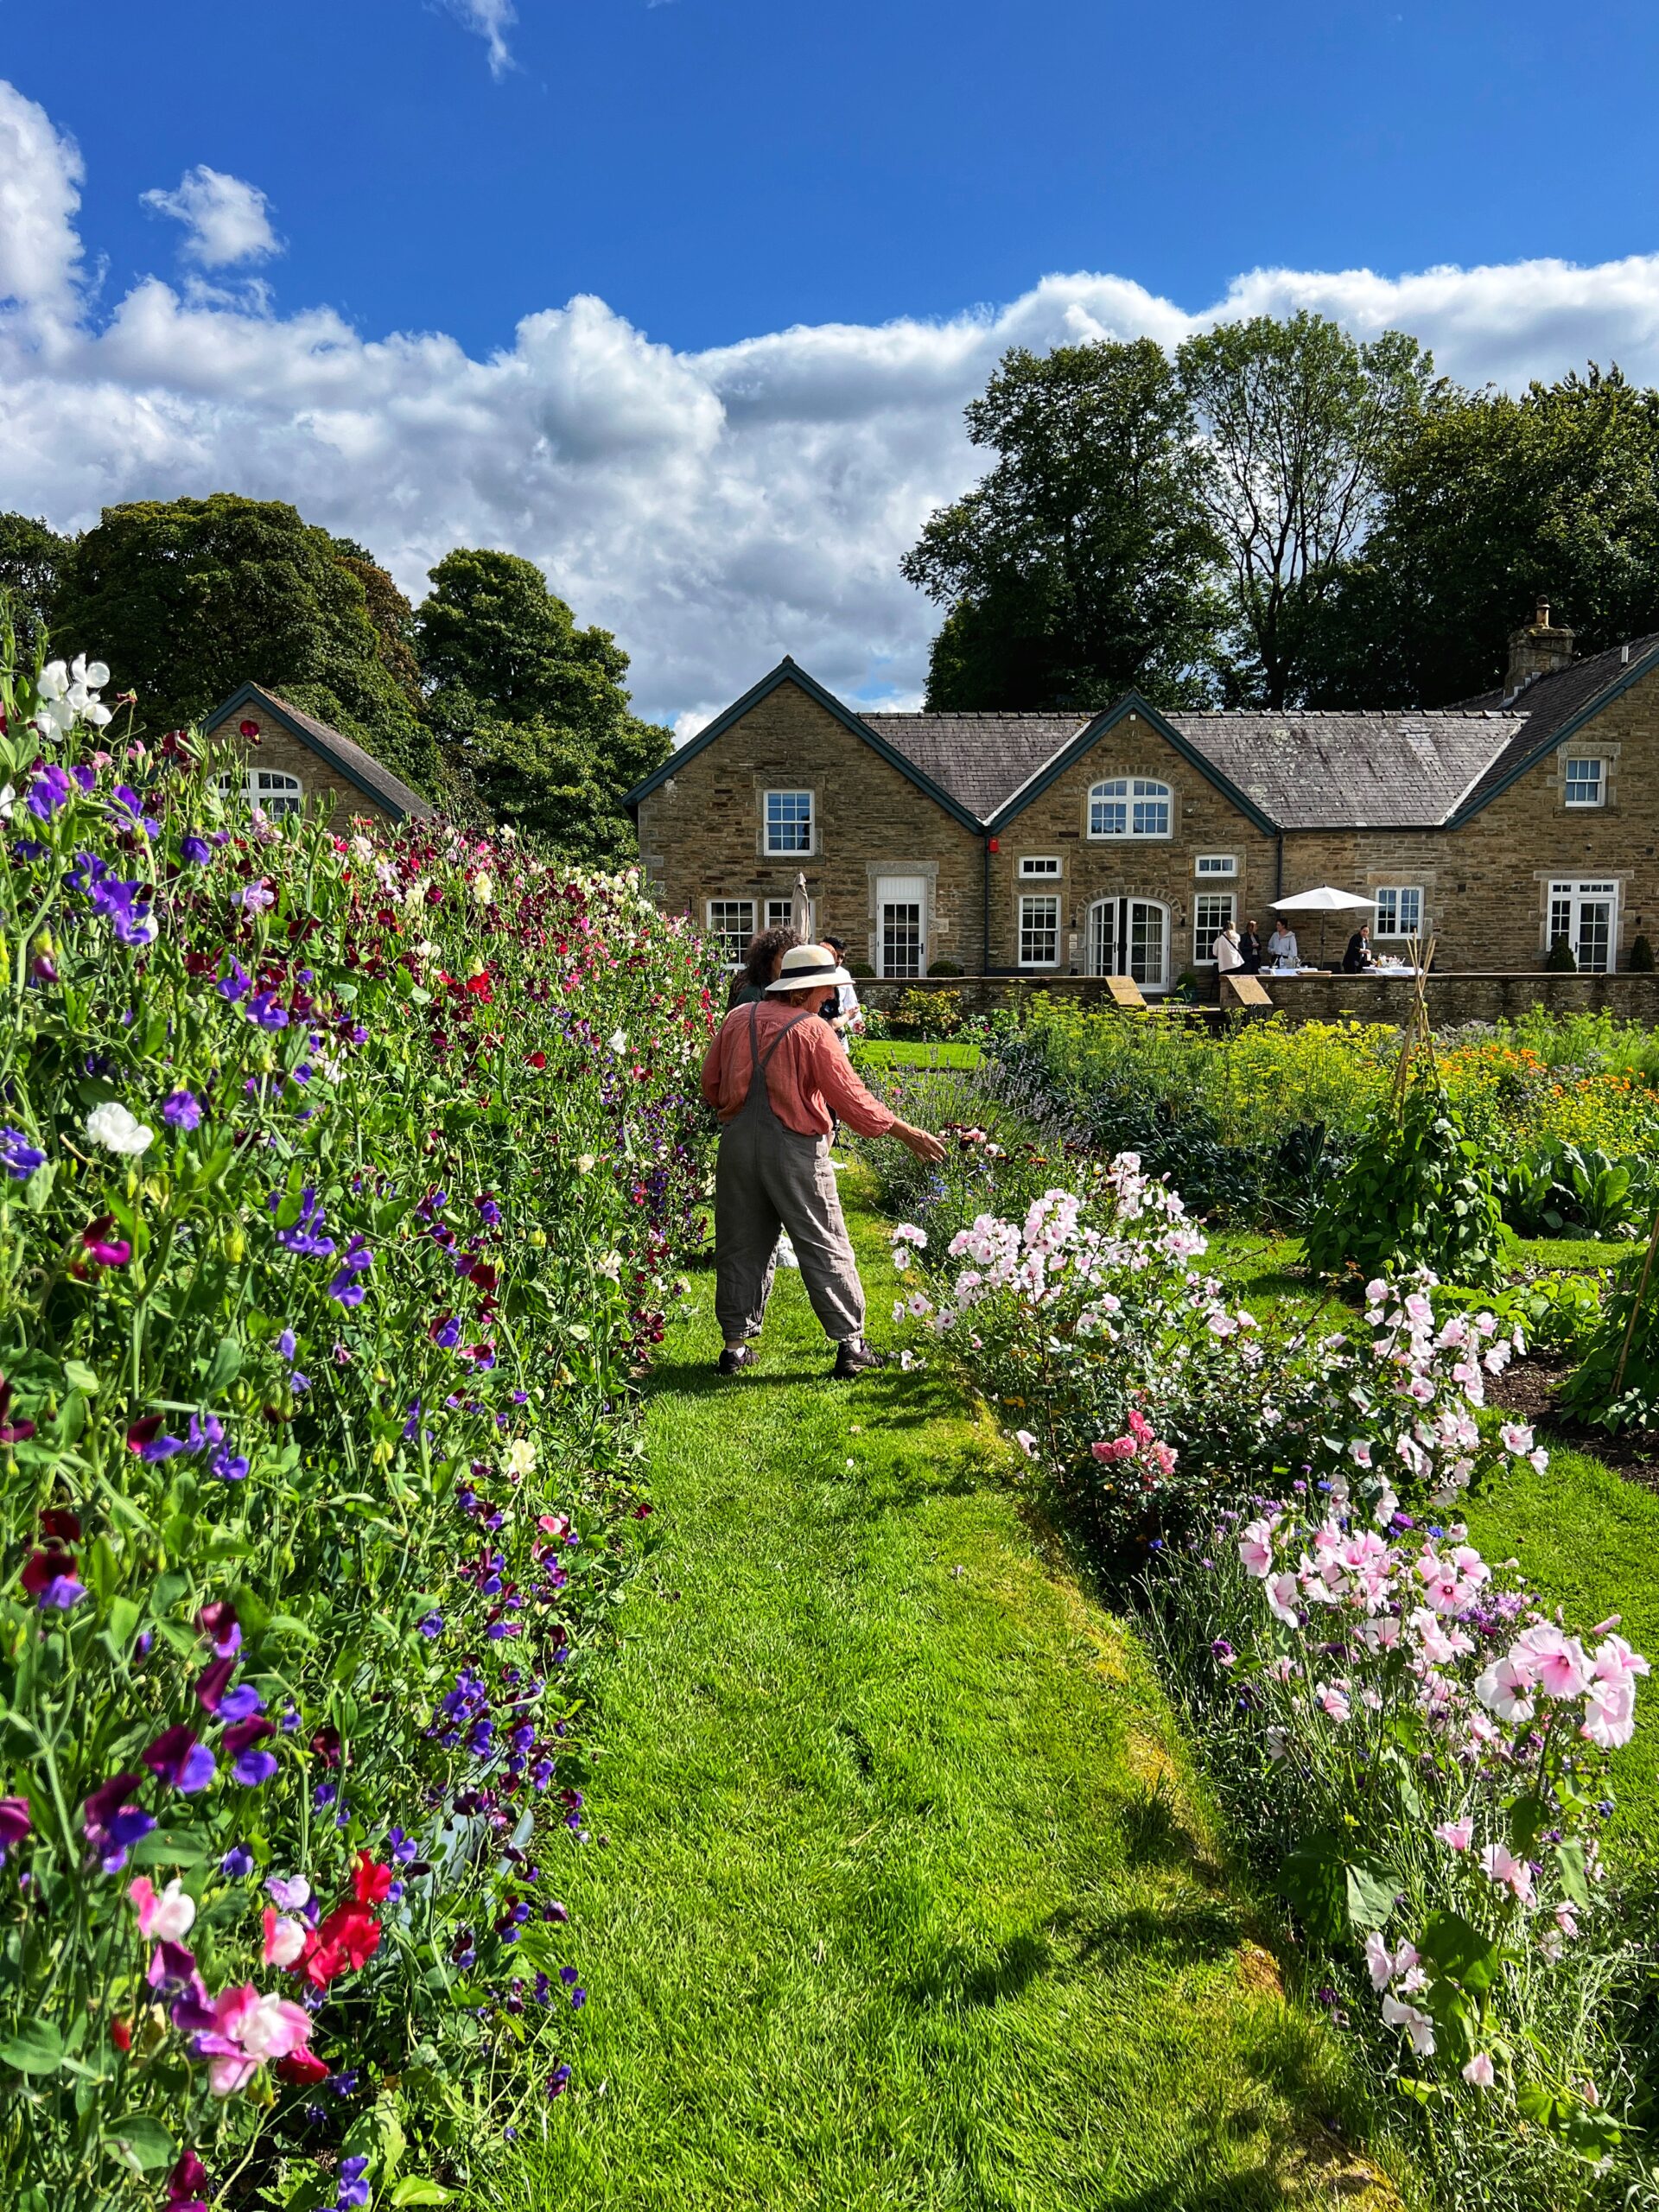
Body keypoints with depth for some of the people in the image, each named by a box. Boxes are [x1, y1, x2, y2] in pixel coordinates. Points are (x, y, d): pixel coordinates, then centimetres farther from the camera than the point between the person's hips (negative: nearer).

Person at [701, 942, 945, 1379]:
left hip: (738, 1142, 5)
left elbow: (710, 1083, 12)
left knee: (740, 1246, 14)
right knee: (825, 1248, 4)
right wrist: (907, 1133, -4)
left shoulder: (737, 1019, 6)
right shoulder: (812, 1030, -10)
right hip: (793, 1150, -5)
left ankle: (735, 1345, 19)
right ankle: (850, 1345, 7)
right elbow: (850, 1097, -11)